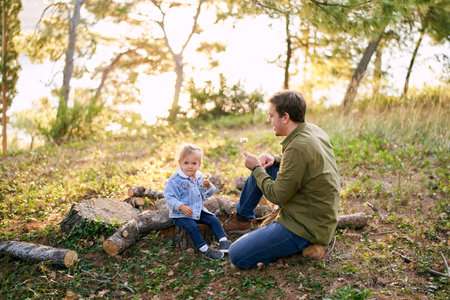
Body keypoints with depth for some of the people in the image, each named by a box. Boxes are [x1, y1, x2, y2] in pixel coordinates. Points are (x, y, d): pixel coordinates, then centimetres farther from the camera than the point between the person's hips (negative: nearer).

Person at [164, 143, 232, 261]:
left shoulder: (199, 177, 7)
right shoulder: (175, 180, -14)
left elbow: (204, 195, 14)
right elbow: (169, 197, -17)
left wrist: (208, 187, -8)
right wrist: (181, 207, -29)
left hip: (198, 210, 6)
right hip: (180, 214, -6)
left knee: (213, 219, -5)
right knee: (192, 226, -28)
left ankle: (223, 241, 0)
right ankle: (205, 250, -23)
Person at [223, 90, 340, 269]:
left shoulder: (299, 147, -28)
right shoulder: (313, 131, 2)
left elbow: (277, 196, -21)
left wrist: (257, 168, -6)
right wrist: (275, 159, 3)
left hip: (306, 228, -10)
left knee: (237, 255, -10)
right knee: (265, 168, 16)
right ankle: (242, 218, 29)